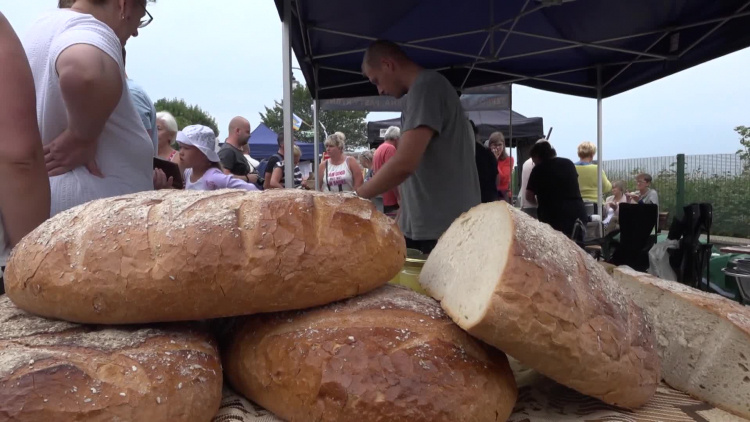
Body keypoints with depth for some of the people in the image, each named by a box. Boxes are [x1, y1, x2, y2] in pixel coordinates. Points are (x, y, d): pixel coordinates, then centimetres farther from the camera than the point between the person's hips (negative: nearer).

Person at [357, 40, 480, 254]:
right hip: (425, 227, 9)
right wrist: (401, 219, 19)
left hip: (443, 230, -9)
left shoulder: (426, 86, -13)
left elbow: (404, 163, -23)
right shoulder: (426, 88, 17)